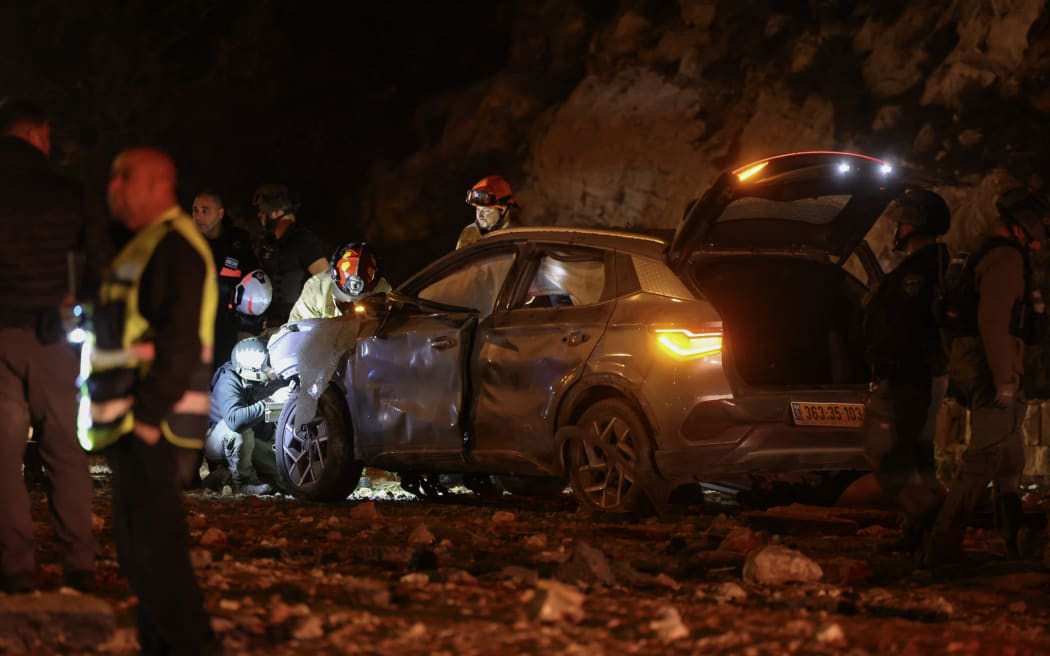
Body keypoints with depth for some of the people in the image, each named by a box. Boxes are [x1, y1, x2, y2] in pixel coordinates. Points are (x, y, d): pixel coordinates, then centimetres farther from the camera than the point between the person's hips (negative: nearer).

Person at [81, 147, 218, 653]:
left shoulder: (174, 247, -12)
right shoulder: (143, 246, 20)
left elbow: (181, 343, -21)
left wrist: (147, 414, -23)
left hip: (152, 426, -10)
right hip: (135, 424, 10)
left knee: (152, 548, -12)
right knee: (143, 549, 14)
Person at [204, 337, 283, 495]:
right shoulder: (228, 382, -31)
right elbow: (233, 419, -48)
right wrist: (264, 405, -50)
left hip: (248, 442, 7)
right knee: (240, 426, -37)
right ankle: (244, 482, -23)